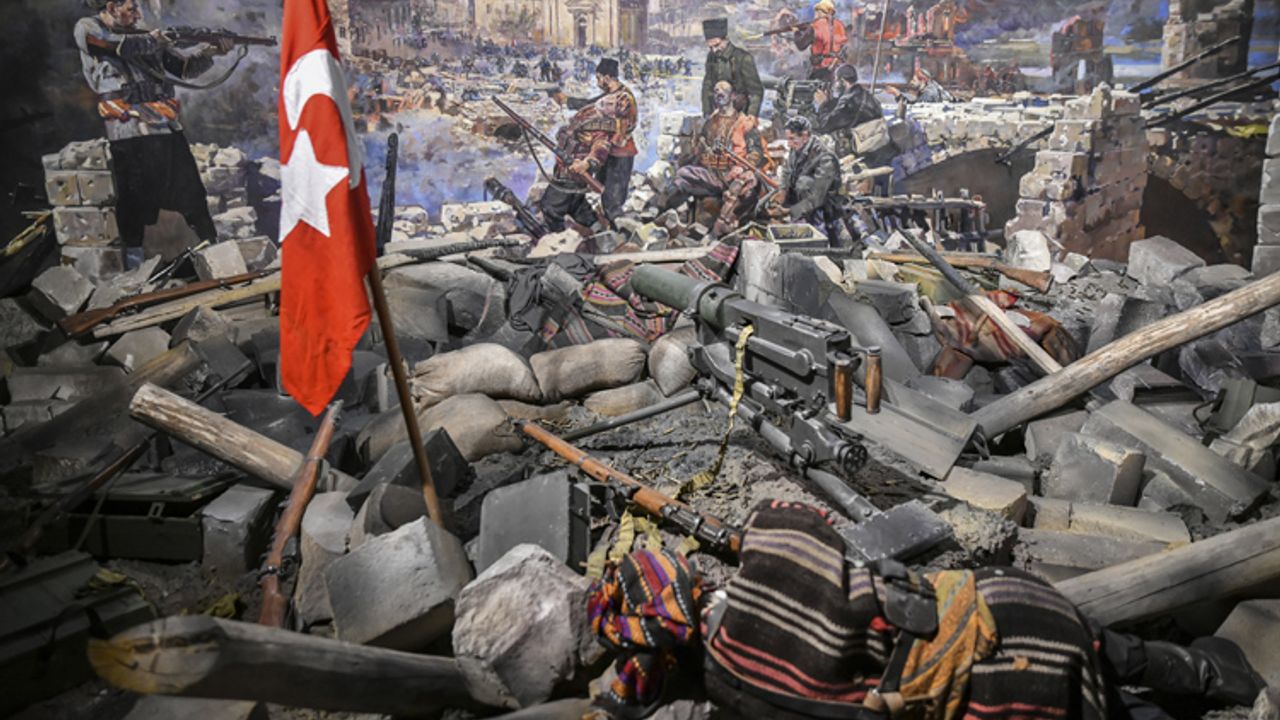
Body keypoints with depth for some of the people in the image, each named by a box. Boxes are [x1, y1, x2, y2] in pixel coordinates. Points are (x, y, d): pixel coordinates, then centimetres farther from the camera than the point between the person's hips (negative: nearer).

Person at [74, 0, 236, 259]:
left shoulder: (146, 37, 20)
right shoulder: (87, 29, 5)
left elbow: (185, 66, 19)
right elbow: (121, 45, -13)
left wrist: (211, 51, 4)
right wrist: (152, 40, 3)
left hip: (168, 127, 5)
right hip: (130, 132, -5)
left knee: (192, 195, 7)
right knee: (135, 199, -4)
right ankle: (134, 264, 5)